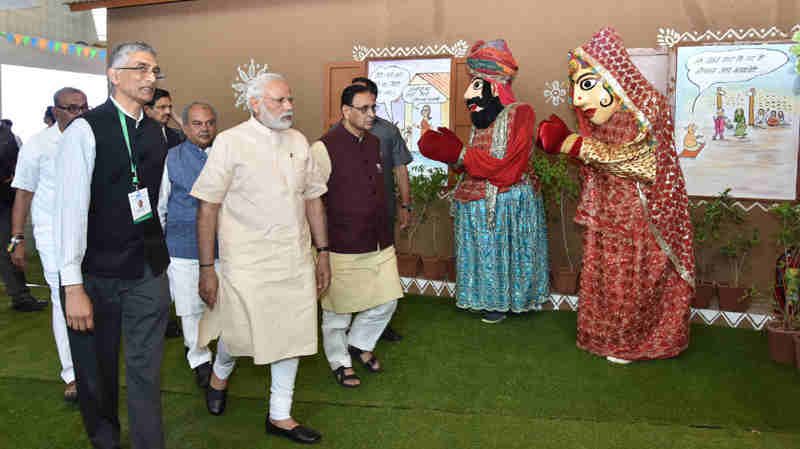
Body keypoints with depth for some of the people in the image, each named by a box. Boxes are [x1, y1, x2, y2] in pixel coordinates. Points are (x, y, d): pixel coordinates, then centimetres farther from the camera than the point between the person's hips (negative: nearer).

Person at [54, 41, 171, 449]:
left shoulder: (156, 132, 7)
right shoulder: (86, 129, -10)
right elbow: (71, 206, -15)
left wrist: (157, 253, 11)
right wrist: (72, 286, -18)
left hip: (149, 273, 4)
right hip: (96, 273, -3)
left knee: (146, 372, 8)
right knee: (96, 372, 15)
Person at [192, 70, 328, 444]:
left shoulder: (298, 141, 7)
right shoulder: (230, 142, -8)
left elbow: (313, 198, 12)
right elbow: (207, 207, -9)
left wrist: (323, 252, 9)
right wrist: (206, 269, -10)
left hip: (295, 261, 5)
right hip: (247, 264, -5)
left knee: (292, 336, 10)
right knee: (241, 335, 4)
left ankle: (280, 416, 29)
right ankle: (220, 372, 41)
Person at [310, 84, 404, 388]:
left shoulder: (374, 143, 9)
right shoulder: (324, 147, -13)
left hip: (380, 243, 7)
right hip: (343, 248, -6)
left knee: (387, 301, 13)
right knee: (338, 309, 8)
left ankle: (359, 344, 38)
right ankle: (340, 362, 32)